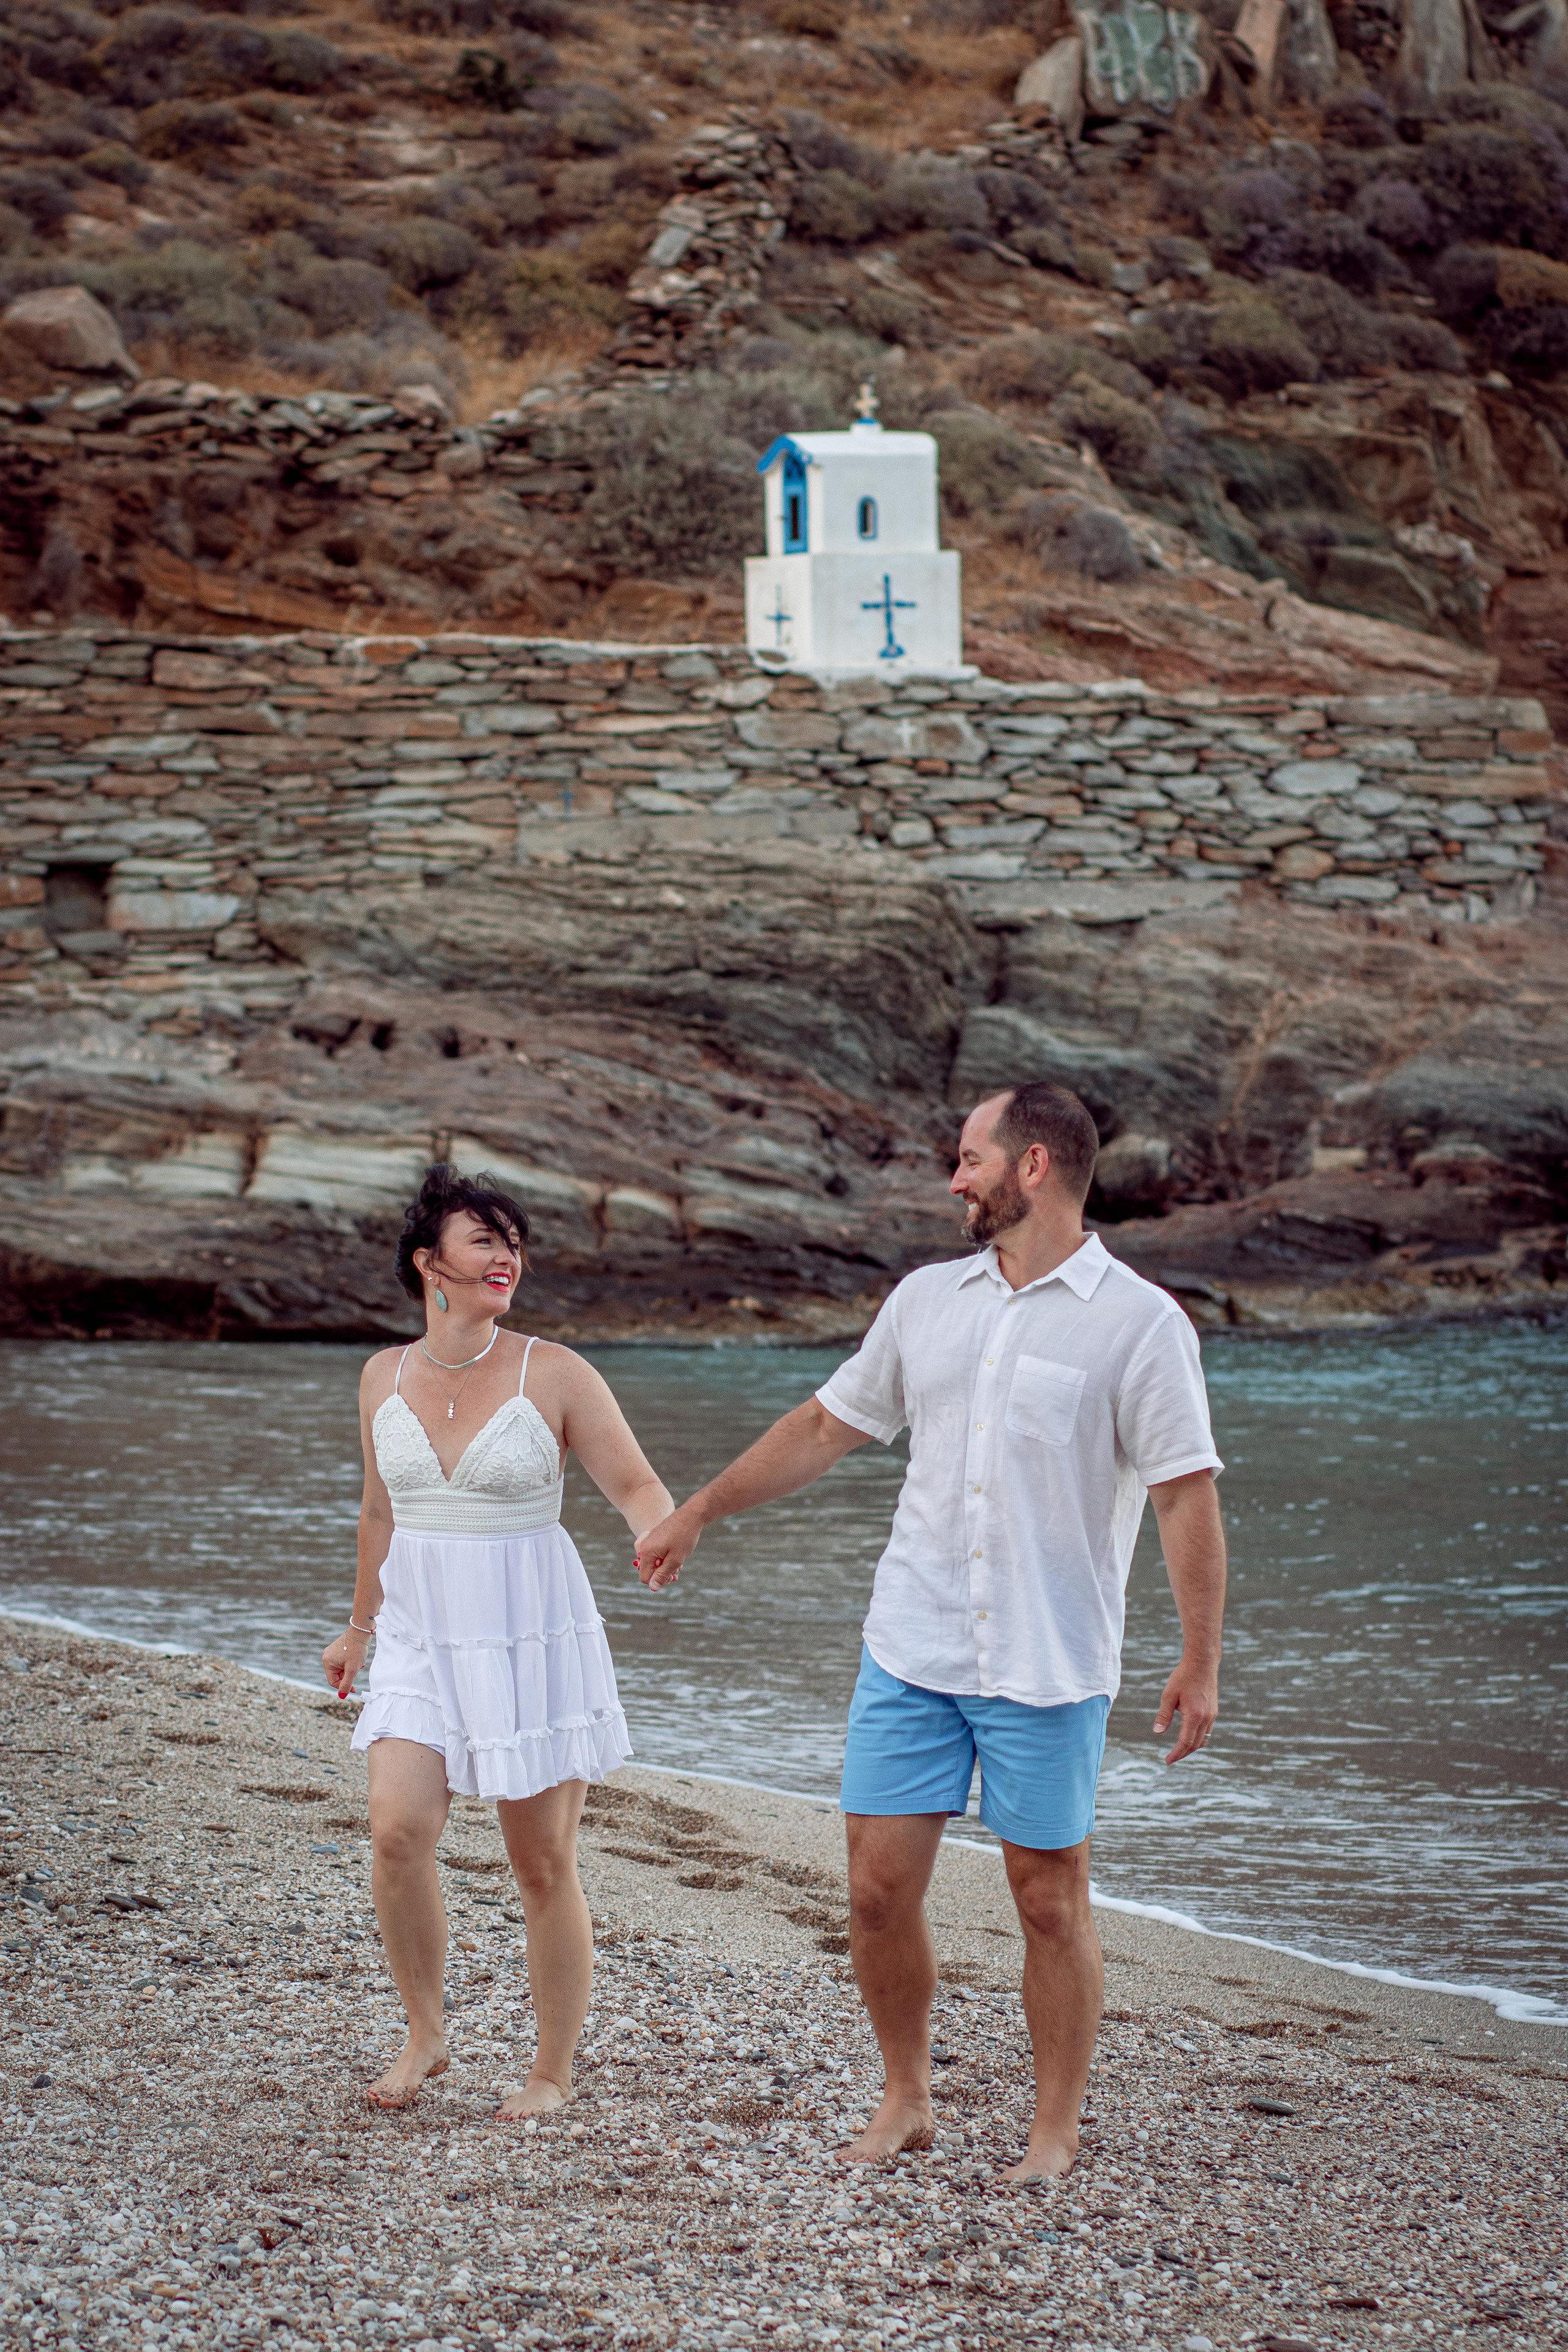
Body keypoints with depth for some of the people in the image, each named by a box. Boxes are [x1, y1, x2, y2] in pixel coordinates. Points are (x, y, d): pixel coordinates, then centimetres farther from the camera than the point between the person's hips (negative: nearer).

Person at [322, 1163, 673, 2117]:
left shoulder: (555, 1375, -6)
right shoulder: (386, 1377, 6)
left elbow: (634, 1483, -6)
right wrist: (359, 1628, 29)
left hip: (532, 1637, -3)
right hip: (425, 1639, 3)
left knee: (545, 1863, 2)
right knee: (398, 1832, -13)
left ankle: (554, 2071, 15)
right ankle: (426, 2034, 7)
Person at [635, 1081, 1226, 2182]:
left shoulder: (1139, 1323, -7)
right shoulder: (927, 1300, 10)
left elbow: (1187, 1496, -8)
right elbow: (826, 1426, 20)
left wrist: (1201, 1660, -13)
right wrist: (697, 1512, 23)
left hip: (1049, 1667, -4)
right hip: (912, 1648, 4)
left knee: (1051, 1901, 3)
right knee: (880, 1889, 3)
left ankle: (1057, 2133, 16)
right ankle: (906, 2100, 21)